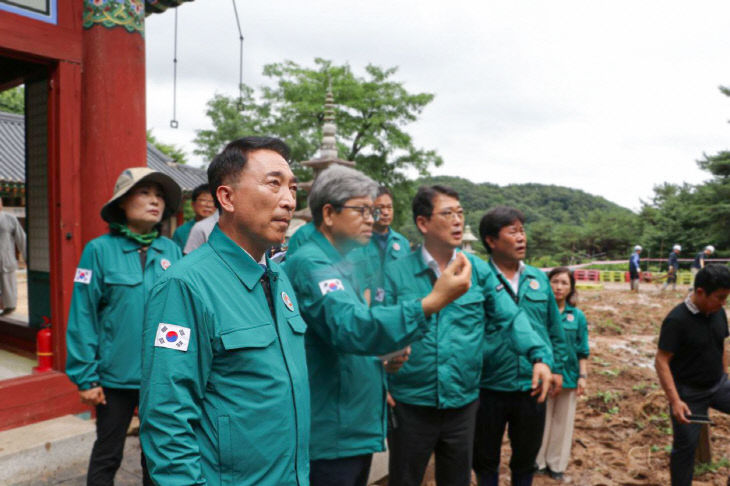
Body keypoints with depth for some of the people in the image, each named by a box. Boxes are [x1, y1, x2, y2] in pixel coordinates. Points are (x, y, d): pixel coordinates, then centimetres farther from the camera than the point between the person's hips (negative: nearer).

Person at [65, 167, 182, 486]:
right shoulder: (99, 250, -9)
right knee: (107, 456, 16)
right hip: (116, 376, -2)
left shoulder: (172, 252, -1)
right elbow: (82, 316, -9)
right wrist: (85, 377, -9)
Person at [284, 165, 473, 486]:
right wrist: (431, 303, -41)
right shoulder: (310, 264, -18)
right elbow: (351, 327, -34)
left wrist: (386, 355, 6)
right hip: (330, 439, -9)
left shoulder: (344, 266, 14)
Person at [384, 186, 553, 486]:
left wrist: (539, 355, -18)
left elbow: (510, 317, -3)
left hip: (463, 403, 2)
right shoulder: (395, 273, -7)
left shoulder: (479, 270, 0)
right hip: (409, 404, -2)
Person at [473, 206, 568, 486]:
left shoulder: (539, 279, 5)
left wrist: (556, 368, 10)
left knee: (526, 458, 21)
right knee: (485, 459, 16)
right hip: (489, 388, -3)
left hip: (534, 387, 4)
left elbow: (555, 330, 13)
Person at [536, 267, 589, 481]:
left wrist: (582, 376, -1)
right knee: (540, 421, 9)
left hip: (568, 376, 2)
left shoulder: (577, 316, 0)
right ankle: (537, 461, 27)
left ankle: (556, 464, 29)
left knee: (562, 421, 13)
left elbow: (582, 351, 5)